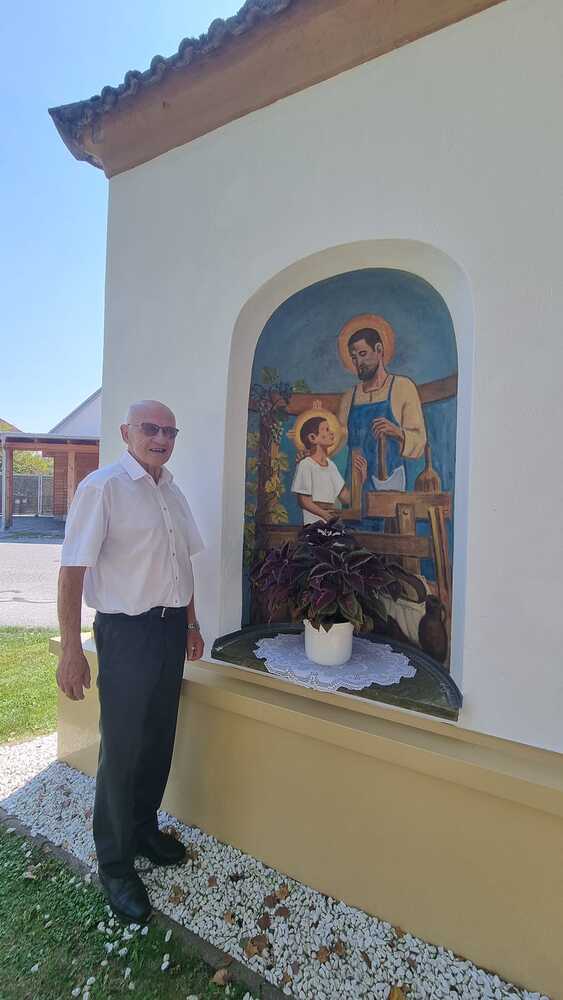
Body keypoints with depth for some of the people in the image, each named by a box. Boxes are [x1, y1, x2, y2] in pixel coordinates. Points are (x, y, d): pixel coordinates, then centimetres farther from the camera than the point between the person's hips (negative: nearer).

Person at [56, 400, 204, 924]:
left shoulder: (173, 492, 9)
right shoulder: (102, 487, -13)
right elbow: (72, 571, -15)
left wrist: (190, 622, 16)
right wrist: (71, 650, -16)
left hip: (170, 628, 7)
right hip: (126, 631, -7)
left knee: (159, 740, 19)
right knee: (123, 750, 7)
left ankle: (144, 829, 42)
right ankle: (114, 862, 31)